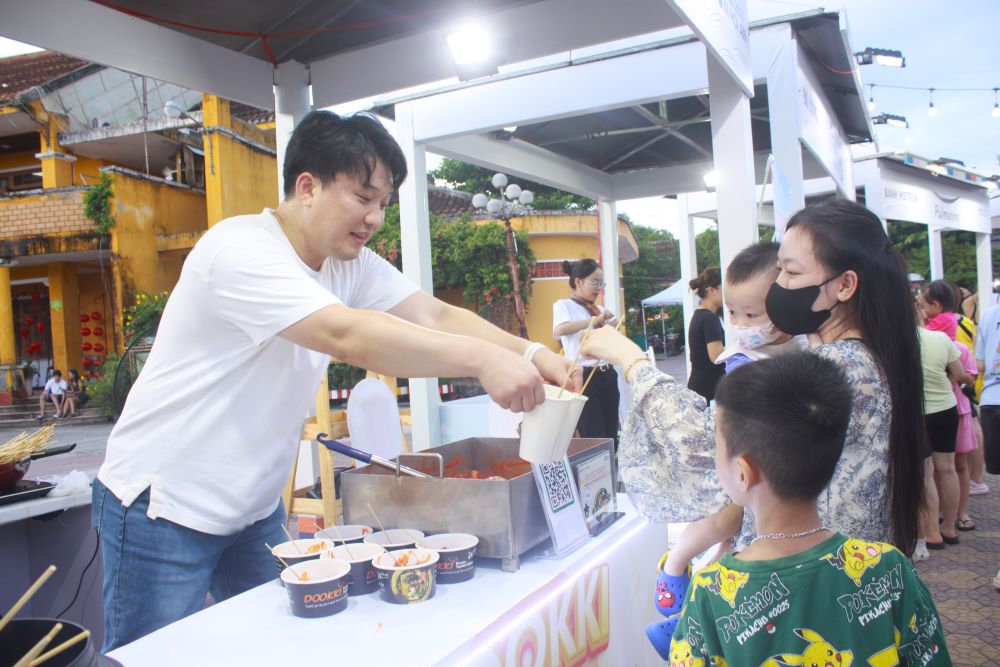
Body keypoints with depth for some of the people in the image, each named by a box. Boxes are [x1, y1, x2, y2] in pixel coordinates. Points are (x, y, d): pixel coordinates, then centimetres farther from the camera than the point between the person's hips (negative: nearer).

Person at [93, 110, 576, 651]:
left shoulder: (351, 265, 1)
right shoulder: (242, 250, -24)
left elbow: (434, 316, -10)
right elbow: (348, 336, -38)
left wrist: (529, 353, -25)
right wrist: (481, 359, -42)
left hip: (254, 507, 7)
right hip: (163, 507, -7)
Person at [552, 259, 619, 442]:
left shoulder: (601, 310, 16)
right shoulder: (564, 305, -1)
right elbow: (560, 330, -24)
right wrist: (595, 320, -21)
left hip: (608, 377, 6)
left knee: (611, 438, 9)